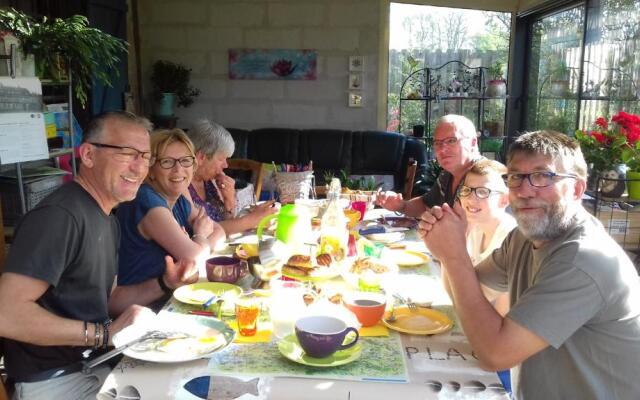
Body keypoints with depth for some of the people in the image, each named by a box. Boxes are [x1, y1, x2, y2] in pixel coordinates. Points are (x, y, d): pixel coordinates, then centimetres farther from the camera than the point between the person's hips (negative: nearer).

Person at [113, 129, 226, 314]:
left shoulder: (179, 201, 6)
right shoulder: (148, 201, -20)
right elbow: (195, 259, -23)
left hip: (167, 299, 8)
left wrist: (196, 245, -11)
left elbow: (219, 232, 10)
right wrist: (200, 235, -1)